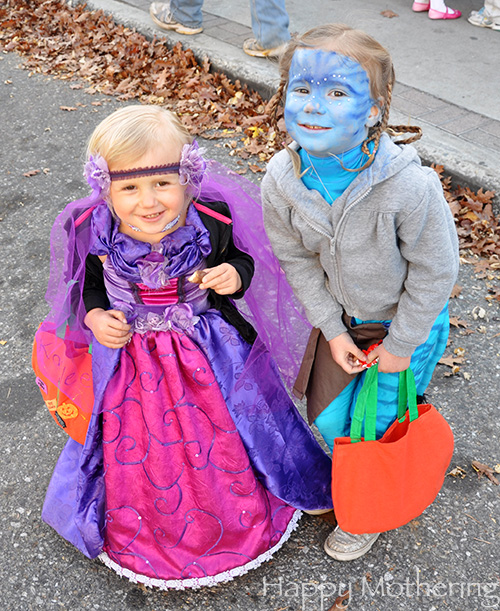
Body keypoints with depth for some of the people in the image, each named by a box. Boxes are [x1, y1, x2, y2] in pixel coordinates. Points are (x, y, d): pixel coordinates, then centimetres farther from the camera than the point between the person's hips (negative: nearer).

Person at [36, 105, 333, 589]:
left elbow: (240, 260, -3)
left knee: (220, 436, 18)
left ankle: (240, 516, 52)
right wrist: (94, 317, -17)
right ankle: (143, 530, 53)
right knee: (137, 445, 19)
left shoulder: (210, 221, -23)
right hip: (128, 358, 1)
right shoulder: (92, 232, -20)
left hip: (208, 351, -1)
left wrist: (235, 276, -25)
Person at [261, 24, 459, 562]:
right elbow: (296, 259, -7)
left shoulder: (409, 185, -36)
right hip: (341, 317, 4)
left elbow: (435, 270, -21)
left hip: (408, 321, -4)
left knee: (373, 427, 7)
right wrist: (333, 331, -7)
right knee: (327, 417, 16)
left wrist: (400, 345, -12)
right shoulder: (281, 181, -22)